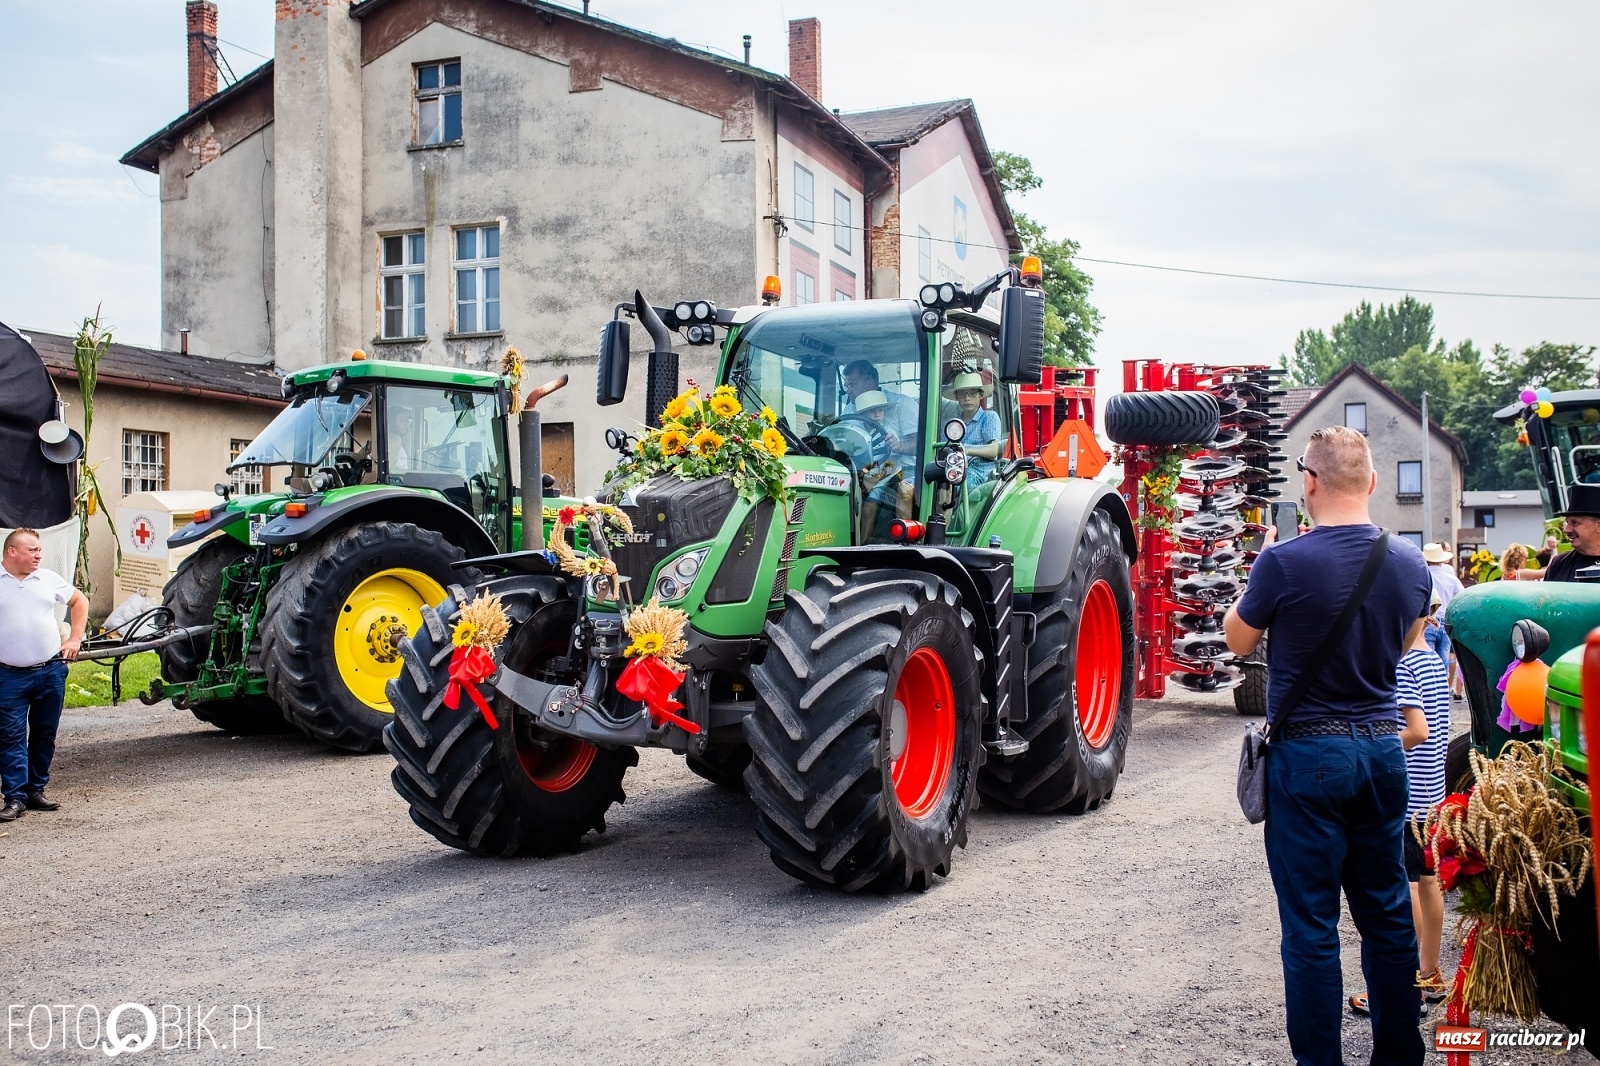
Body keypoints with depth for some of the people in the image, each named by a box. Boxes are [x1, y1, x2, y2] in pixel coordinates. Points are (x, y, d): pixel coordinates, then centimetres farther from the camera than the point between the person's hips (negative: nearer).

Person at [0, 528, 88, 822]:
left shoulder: (49, 579, 7)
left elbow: (79, 601, 21)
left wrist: (75, 639, 12)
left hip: (51, 671, 3)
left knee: (45, 734, 9)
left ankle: (36, 791, 20)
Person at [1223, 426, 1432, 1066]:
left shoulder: (1284, 563, -18)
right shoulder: (1410, 564, 0)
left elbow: (1237, 640, -1)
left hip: (1308, 754, -5)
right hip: (1382, 749, 6)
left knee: (1311, 924, 2)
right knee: (1388, 913, 16)